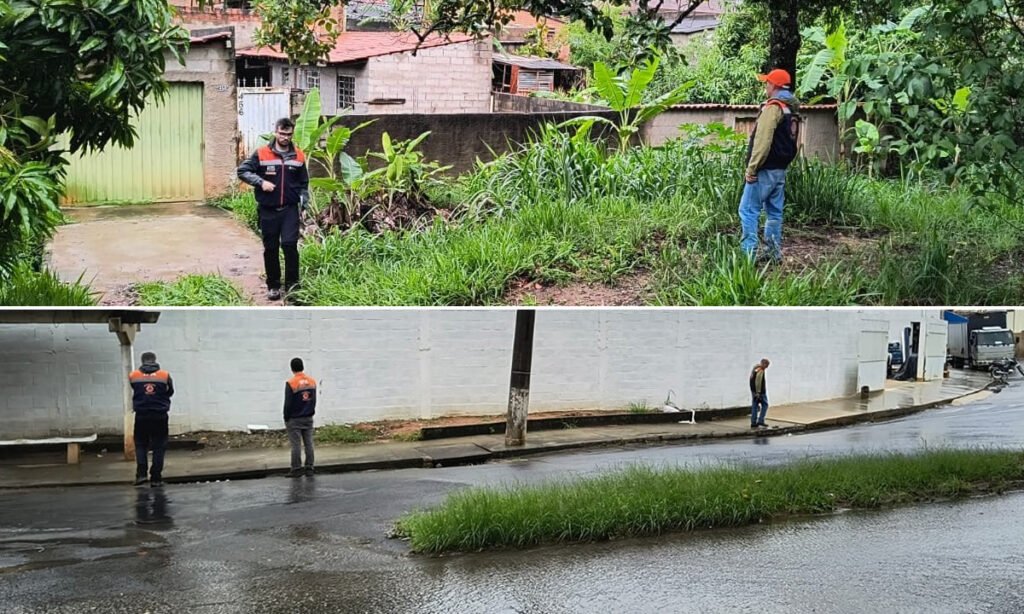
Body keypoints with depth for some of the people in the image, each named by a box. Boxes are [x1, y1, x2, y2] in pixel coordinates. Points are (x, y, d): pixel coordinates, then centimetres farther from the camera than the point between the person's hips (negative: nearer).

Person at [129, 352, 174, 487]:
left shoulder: (133, 376, -2)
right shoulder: (165, 375, -2)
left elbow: (134, 393, 9)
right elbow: (170, 392, 12)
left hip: (141, 416, 1)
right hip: (160, 416, 0)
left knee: (141, 445, 14)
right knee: (159, 447, 6)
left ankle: (141, 473, -1)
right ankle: (156, 478, 3)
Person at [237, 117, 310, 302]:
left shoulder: (298, 156, 5)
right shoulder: (261, 154, -4)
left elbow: (303, 183, 13)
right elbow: (242, 171, -3)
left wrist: (304, 204, 6)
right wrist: (261, 182, -16)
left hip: (290, 209, 0)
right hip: (268, 210, 0)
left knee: (290, 245, -13)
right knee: (271, 249, 7)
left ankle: (292, 284, -4)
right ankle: (273, 286, 19)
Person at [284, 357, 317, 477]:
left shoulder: (290, 383, -15)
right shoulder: (312, 382, 3)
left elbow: (288, 403, -11)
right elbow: (314, 400, 9)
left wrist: (286, 418, 0)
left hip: (294, 419, -5)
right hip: (308, 418, 5)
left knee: (296, 445, -1)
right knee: (308, 444, 8)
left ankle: (296, 469, 1)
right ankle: (309, 469, 10)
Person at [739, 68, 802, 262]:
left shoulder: (773, 107, -15)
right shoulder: (792, 109, 15)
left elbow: (763, 140, -21)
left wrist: (751, 168, -19)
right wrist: (784, 163, 19)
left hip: (766, 169, -9)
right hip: (781, 169, 9)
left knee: (749, 210, -7)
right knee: (774, 211, 12)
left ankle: (749, 252, -11)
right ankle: (774, 252, 13)